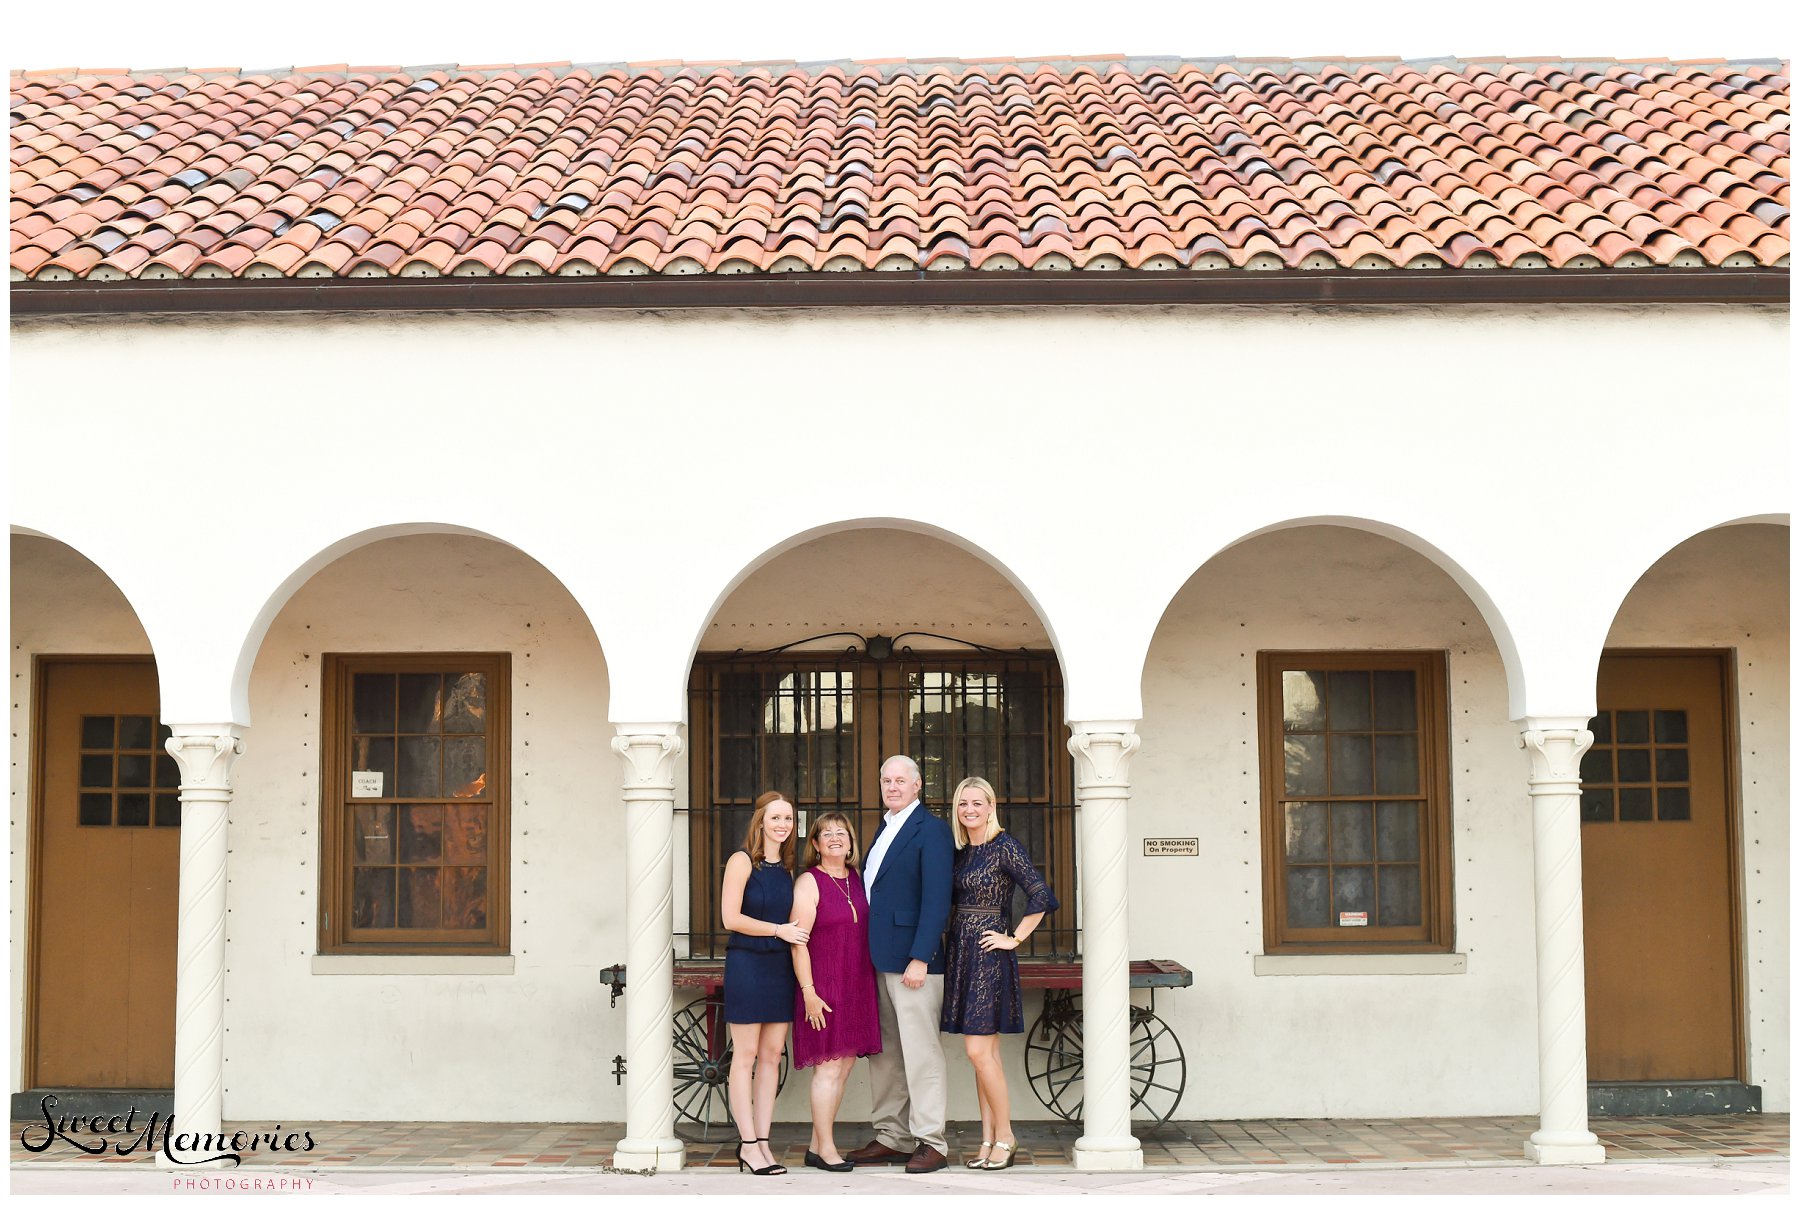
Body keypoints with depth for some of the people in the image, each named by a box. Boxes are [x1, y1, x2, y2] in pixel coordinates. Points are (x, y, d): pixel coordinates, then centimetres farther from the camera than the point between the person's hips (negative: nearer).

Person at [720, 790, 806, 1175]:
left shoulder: (787, 866, 13)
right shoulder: (743, 861, -6)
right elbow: (731, 917, -13)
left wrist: (795, 933, 2)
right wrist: (779, 930, -11)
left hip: (780, 967, 6)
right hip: (747, 965, -6)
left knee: (772, 1055, 6)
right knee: (746, 1055, -2)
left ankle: (762, 1142, 10)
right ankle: (748, 1145, 0)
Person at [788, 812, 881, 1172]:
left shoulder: (857, 879, 11)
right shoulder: (809, 882, -7)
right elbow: (799, 941, -11)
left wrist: (871, 983, 12)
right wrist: (808, 992, -17)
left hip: (856, 986, 7)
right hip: (823, 987, -7)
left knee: (845, 1065, 8)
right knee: (829, 1066, -6)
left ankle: (816, 1146, 16)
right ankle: (826, 1149, 3)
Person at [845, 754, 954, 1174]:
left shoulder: (931, 830, -8)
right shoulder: (884, 829, 18)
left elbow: (937, 899, -15)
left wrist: (920, 959, -20)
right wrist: (866, 954, 14)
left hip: (913, 962, -9)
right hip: (878, 962, 9)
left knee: (921, 1053, -5)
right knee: (883, 1054, 12)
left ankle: (932, 1143, 1)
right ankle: (892, 1138, 20)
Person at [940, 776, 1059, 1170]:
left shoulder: (1005, 846, -10)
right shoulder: (961, 851, 12)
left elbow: (1041, 896, -16)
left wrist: (1015, 938, -12)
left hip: (988, 954, -8)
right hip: (961, 955, 8)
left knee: (979, 1051, -9)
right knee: (984, 1053, 9)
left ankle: (1005, 1136, 3)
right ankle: (989, 1140, 13)